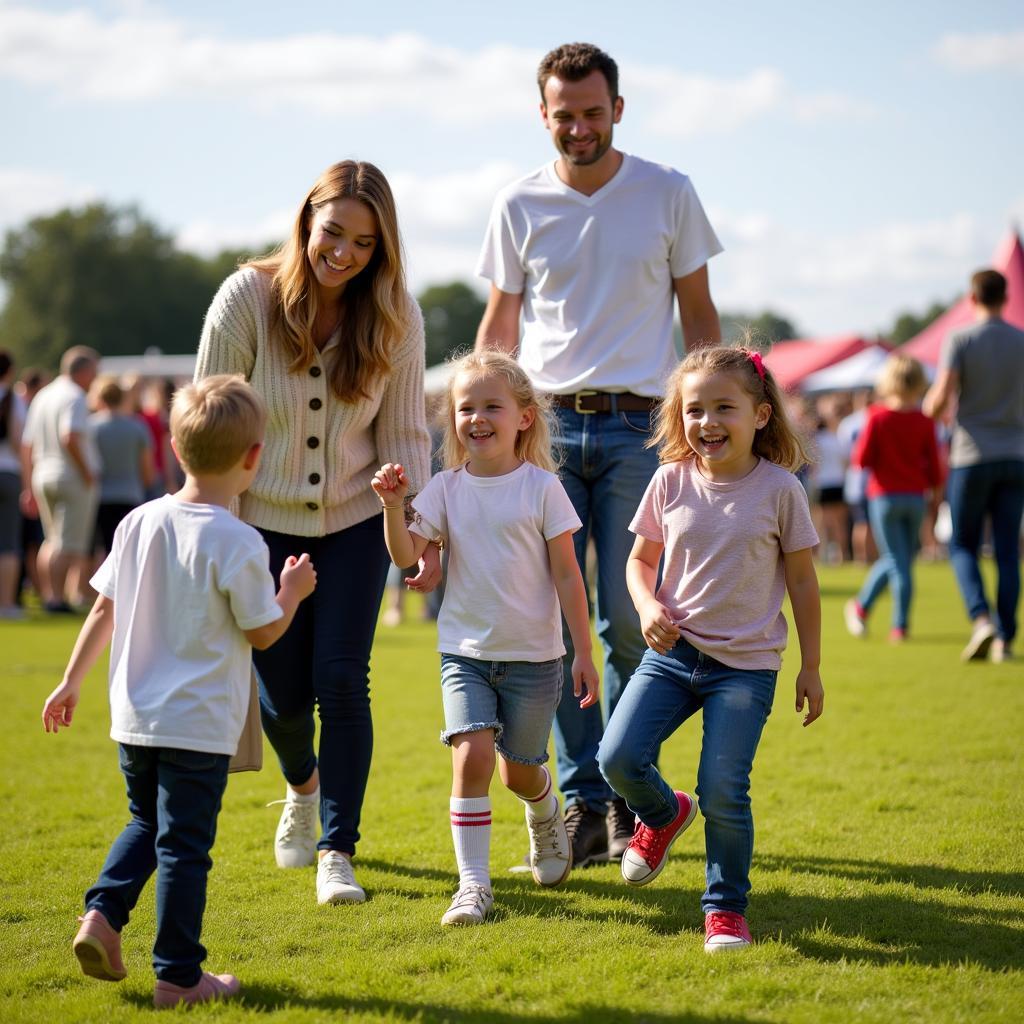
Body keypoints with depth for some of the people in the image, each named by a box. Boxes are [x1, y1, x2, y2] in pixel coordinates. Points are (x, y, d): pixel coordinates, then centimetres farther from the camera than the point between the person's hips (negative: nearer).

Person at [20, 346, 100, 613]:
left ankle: (48, 595, 18)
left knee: (52, 540, 18)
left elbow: (27, 445, 16)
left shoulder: (42, 396, 15)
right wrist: (88, 473, -15)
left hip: (42, 478, 8)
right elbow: (71, 438, -26)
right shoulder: (75, 398, -11)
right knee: (69, 543, -4)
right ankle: (58, 597, -8)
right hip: (72, 478, -8)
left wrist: (31, 485, 19)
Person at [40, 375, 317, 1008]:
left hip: (135, 719, 6)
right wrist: (294, 592, 11)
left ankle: (103, 914, 6)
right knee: (184, 845, 1)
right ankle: (178, 976, 8)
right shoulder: (238, 544, -16)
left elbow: (105, 610, 8)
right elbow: (263, 632, -8)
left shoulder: (140, 523, 2)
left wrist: (72, 682, 18)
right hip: (199, 725, -6)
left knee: (147, 823, 24)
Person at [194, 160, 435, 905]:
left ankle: (338, 852, -1)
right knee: (282, 690, 4)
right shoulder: (248, 298, -15)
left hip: (355, 522, 0)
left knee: (342, 678, -11)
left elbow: (406, 433, -4)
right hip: (264, 522, 0)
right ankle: (303, 786, 40)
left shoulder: (395, 317, -10)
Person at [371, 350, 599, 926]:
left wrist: (584, 654, -5)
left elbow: (567, 576, -4)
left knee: (520, 771, 10)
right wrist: (393, 506, -23)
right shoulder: (447, 488, 1)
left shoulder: (541, 487, -6)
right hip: (466, 651, 1)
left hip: (533, 655, -1)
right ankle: (474, 883, -9)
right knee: (472, 755, -17)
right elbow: (406, 556, -7)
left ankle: (547, 821, 46)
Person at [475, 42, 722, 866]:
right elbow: (499, 326, 14)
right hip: (545, 426, 1)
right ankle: (581, 798, 7)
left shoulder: (668, 194, 5)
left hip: (637, 427, -1)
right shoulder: (520, 206, 7)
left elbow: (700, 317, 10)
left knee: (628, 618, -6)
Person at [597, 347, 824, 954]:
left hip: (747, 664, -3)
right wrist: (648, 607, -9)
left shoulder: (779, 489, -5)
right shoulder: (672, 481, 1)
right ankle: (664, 814, 24)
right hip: (673, 652, 3)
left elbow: (803, 582, 2)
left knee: (723, 789, -12)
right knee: (618, 757, -11)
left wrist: (811, 668, 4)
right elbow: (640, 561, 13)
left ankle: (727, 905, 11)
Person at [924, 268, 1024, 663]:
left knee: (963, 546, 7)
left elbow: (940, 401, -14)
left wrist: (930, 406, 8)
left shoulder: (960, 341, -6)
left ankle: (982, 619, -14)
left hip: (971, 456, -3)